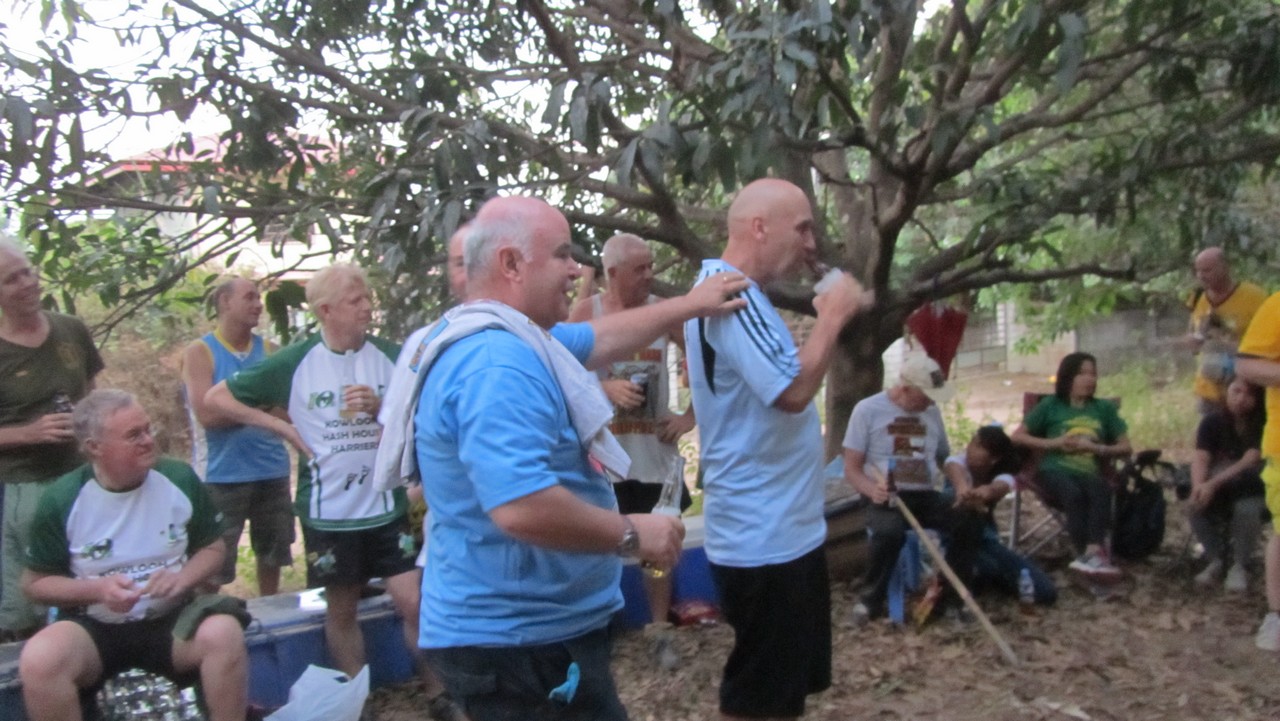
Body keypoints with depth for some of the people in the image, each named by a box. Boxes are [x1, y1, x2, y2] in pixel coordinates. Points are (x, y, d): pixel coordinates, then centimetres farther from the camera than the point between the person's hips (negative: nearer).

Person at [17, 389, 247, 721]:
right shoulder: (61, 500, -7)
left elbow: (213, 548, 7)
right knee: (39, 660, -32)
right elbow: (35, 582, 2)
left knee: (224, 632, -31)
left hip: (171, 620, 1)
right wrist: (97, 589, -17)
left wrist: (183, 578, -15)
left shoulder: (180, 479, -4)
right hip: (93, 628, 0)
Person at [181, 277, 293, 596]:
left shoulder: (269, 350, 7)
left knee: (272, 556, 15)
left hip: (272, 470, 4)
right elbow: (207, 415, -13)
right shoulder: (200, 352, -4)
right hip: (223, 475, -4)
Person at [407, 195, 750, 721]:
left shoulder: (508, 340, 8)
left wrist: (690, 305, 26)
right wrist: (632, 534, -22)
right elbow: (521, 508, -36)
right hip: (521, 639, -11)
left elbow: (600, 338, 24)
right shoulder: (496, 364, -27)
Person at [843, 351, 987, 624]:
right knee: (890, 532, -38)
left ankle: (950, 599, -4)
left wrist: (961, 483, 1)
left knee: (970, 520, -23)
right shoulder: (867, 410, -4)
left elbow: (945, 456, 23)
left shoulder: (932, 412, 12)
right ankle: (872, 599, -10)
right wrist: (872, 489, -26)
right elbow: (852, 469, -4)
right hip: (886, 498, -5)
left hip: (926, 497, 5)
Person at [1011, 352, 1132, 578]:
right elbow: (1017, 437, 12)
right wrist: (1053, 443, -2)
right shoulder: (1050, 405, 14)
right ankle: (1095, 554, -46)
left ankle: (1092, 553, -52)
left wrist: (1095, 448, -3)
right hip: (1055, 470, -1)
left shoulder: (1105, 408, 20)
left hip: (1089, 473, 2)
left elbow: (1126, 447, 16)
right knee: (1074, 494, -37)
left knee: (1101, 492, -36)